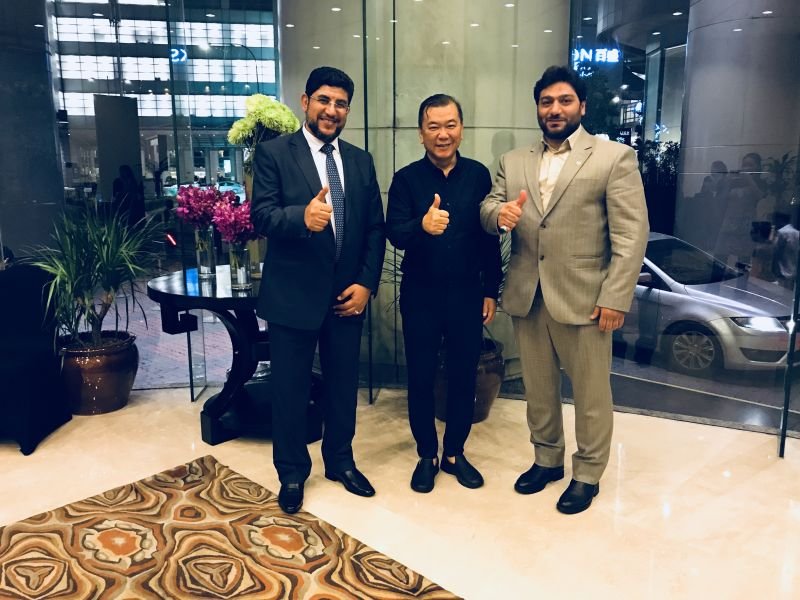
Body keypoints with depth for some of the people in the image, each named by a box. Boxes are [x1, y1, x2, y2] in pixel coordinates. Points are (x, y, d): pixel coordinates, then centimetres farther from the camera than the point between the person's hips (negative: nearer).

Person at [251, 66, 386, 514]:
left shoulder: (361, 160, 8)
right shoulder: (274, 153, -5)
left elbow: (376, 227, 7)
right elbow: (262, 216, -16)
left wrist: (367, 283, -3)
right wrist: (303, 217, -37)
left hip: (347, 294, 4)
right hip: (293, 295, -4)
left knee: (344, 384, 16)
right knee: (291, 389, 9)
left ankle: (340, 460, 37)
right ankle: (292, 473, 29)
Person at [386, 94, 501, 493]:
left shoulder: (478, 175, -1)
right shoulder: (406, 178, -5)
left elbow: (489, 237, 3)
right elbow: (394, 234, -16)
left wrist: (491, 290, 3)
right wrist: (422, 226, -37)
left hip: (467, 294, 2)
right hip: (419, 295, -1)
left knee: (464, 377, 11)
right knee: (421, 378, 9)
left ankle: (454, 453, 31)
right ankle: (427, 455, 28)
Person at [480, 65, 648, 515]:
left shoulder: (615, 157, -3)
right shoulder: (513, 162, 12)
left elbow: (631, 233, -8)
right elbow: (486, 211, 6)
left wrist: (615, 297, -15)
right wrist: (499, 213, -18)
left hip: (584, 298, -4)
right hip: (527, 297, 4)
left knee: (591, 393, 9)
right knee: (538, 389, 17)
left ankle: (588, 473, 28)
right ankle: (547, 459, 36)